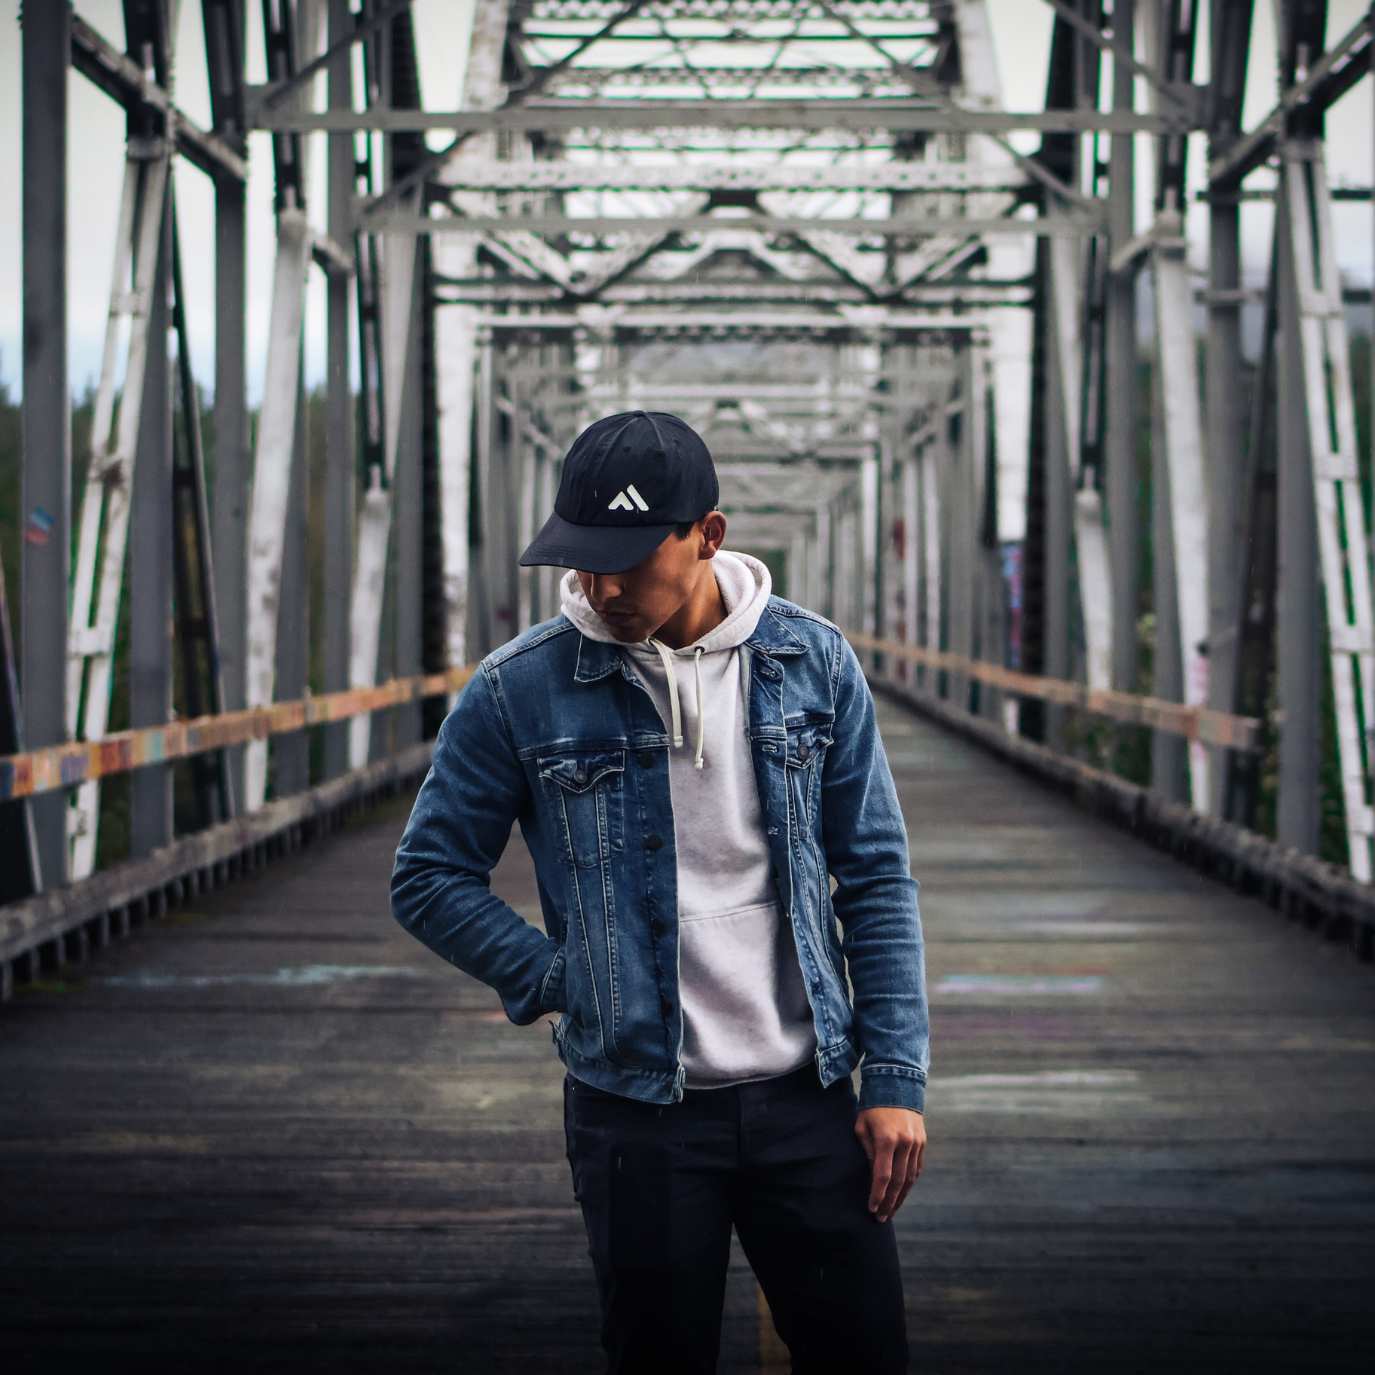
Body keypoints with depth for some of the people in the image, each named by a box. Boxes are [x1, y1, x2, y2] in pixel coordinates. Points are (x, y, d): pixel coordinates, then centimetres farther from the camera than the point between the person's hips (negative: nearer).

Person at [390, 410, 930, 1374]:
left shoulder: (812, 661, 0)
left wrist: (896, 1076, -1)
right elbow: (430, 878, 3)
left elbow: (876, 879, 4)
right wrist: (559, 981, -6)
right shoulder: (518, 691, -6)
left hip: (806, 1098, 2)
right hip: (637, 1113, -1)